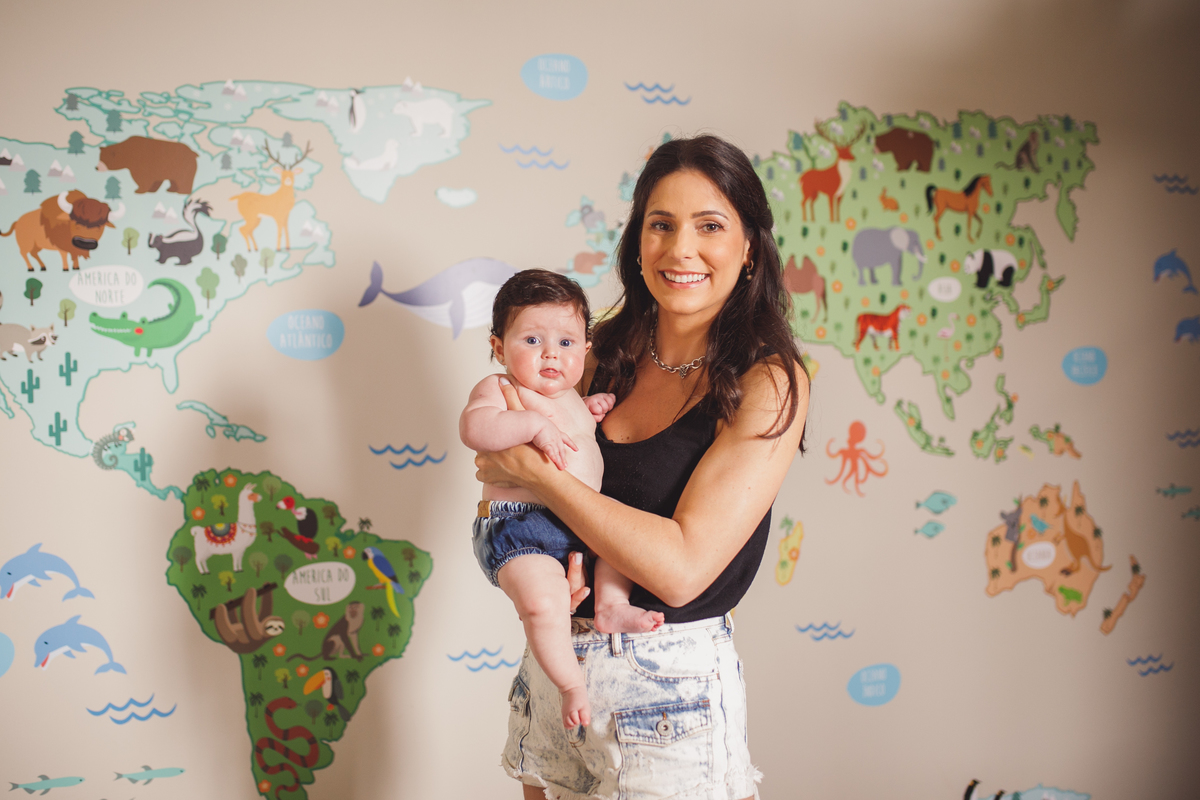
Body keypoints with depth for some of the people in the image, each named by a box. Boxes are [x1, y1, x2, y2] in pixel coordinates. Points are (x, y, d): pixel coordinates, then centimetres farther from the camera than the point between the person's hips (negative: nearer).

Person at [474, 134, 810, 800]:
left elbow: (682, 566, -23)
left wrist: (536, 472, -18)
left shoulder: (769, 384, -15)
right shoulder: (608, 353, 2)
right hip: (554, 659, 5)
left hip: (670, 688, -5)